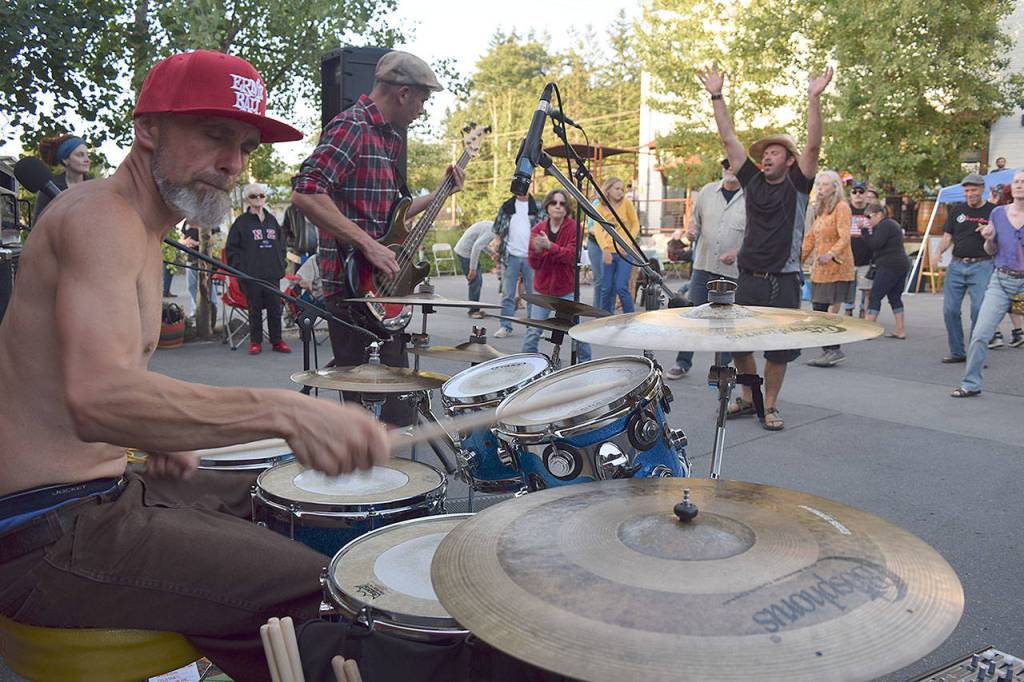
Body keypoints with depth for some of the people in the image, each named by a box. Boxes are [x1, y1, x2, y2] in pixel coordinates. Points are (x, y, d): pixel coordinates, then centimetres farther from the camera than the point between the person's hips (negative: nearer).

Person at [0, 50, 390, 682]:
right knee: (316, 590, -20)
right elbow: (97, 397, -35)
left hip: (106, 487, 10)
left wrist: (160, 434, 6)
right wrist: (281, 412, -45)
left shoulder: (142, 234, 15)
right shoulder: (100, 214, -18)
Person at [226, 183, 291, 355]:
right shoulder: (241, 222, 1)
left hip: (272, 273, 3)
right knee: (255, 309, 3)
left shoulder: (272, 220, 14)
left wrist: (281, 265, 9)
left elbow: (281, 244, 19)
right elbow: (231, 248, 0)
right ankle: (255, 341, 13)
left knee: (275, 308, 4)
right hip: (251, 275, -3)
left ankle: (277, 340, 13)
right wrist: (240, 267, -8)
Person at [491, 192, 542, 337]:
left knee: (532, 293, 6)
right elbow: (497, 227, 14)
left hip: (531, 257, -1)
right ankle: (505, 327, 8)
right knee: (507, 294, 2)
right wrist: (497, 240, 1)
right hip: (510, 256, 1)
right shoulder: (506, 206, 9)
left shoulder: (537, 207, 5)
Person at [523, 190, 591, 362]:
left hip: (567, 289, -2)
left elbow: (572, 256, -19)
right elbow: (534, 264, -3)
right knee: (533, 331, -2)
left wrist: (550, 246, -33)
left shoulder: (573, 228, -6)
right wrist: (536, 251, -26)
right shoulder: (538, 229, 0)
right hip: (543, 289, 2)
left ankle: (586, 364, 18)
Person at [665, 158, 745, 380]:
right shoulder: (707, 191, 8)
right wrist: (692, 230, -3)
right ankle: (683, 363, 13)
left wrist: (738, 251, -17)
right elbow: (695, 218, 19)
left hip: (734, 270, -3)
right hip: (703, 264, 3)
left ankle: (723, 367, 19)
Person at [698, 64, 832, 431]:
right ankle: (748, 398, 25)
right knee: (738, 343, 6)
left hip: (784, 280, -3)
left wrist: (814, 99, -22)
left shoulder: (797, 185, 1)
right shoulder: (753, 180, 9)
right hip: (749, 277, 3)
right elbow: (728, 139, 7)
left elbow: (813, 146, -14)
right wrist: (717, 96, 4)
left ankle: (770, 406, 18)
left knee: (778, 349, 3)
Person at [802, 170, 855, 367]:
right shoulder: (819, 210, 18)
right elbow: (810, 237, 22)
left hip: (836, 268, -8)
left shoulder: (842, 207, -7)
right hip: (819, 269, 8)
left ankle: (835, 350, -5)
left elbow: (845, 238, -17)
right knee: (818, 311, 5)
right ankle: (828, 351, 12)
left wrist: (831, 254, -32)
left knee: (830, 311, -11)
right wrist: (798, 259, 16)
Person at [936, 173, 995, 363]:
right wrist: (939, 251, -9)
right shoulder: (957, 210, 11)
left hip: (981, 266, -3)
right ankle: (957, 353, 15)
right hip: (956, 265, 3)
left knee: (979, 310, -9)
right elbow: (947, 236, 10)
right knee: (950, 310, 2)